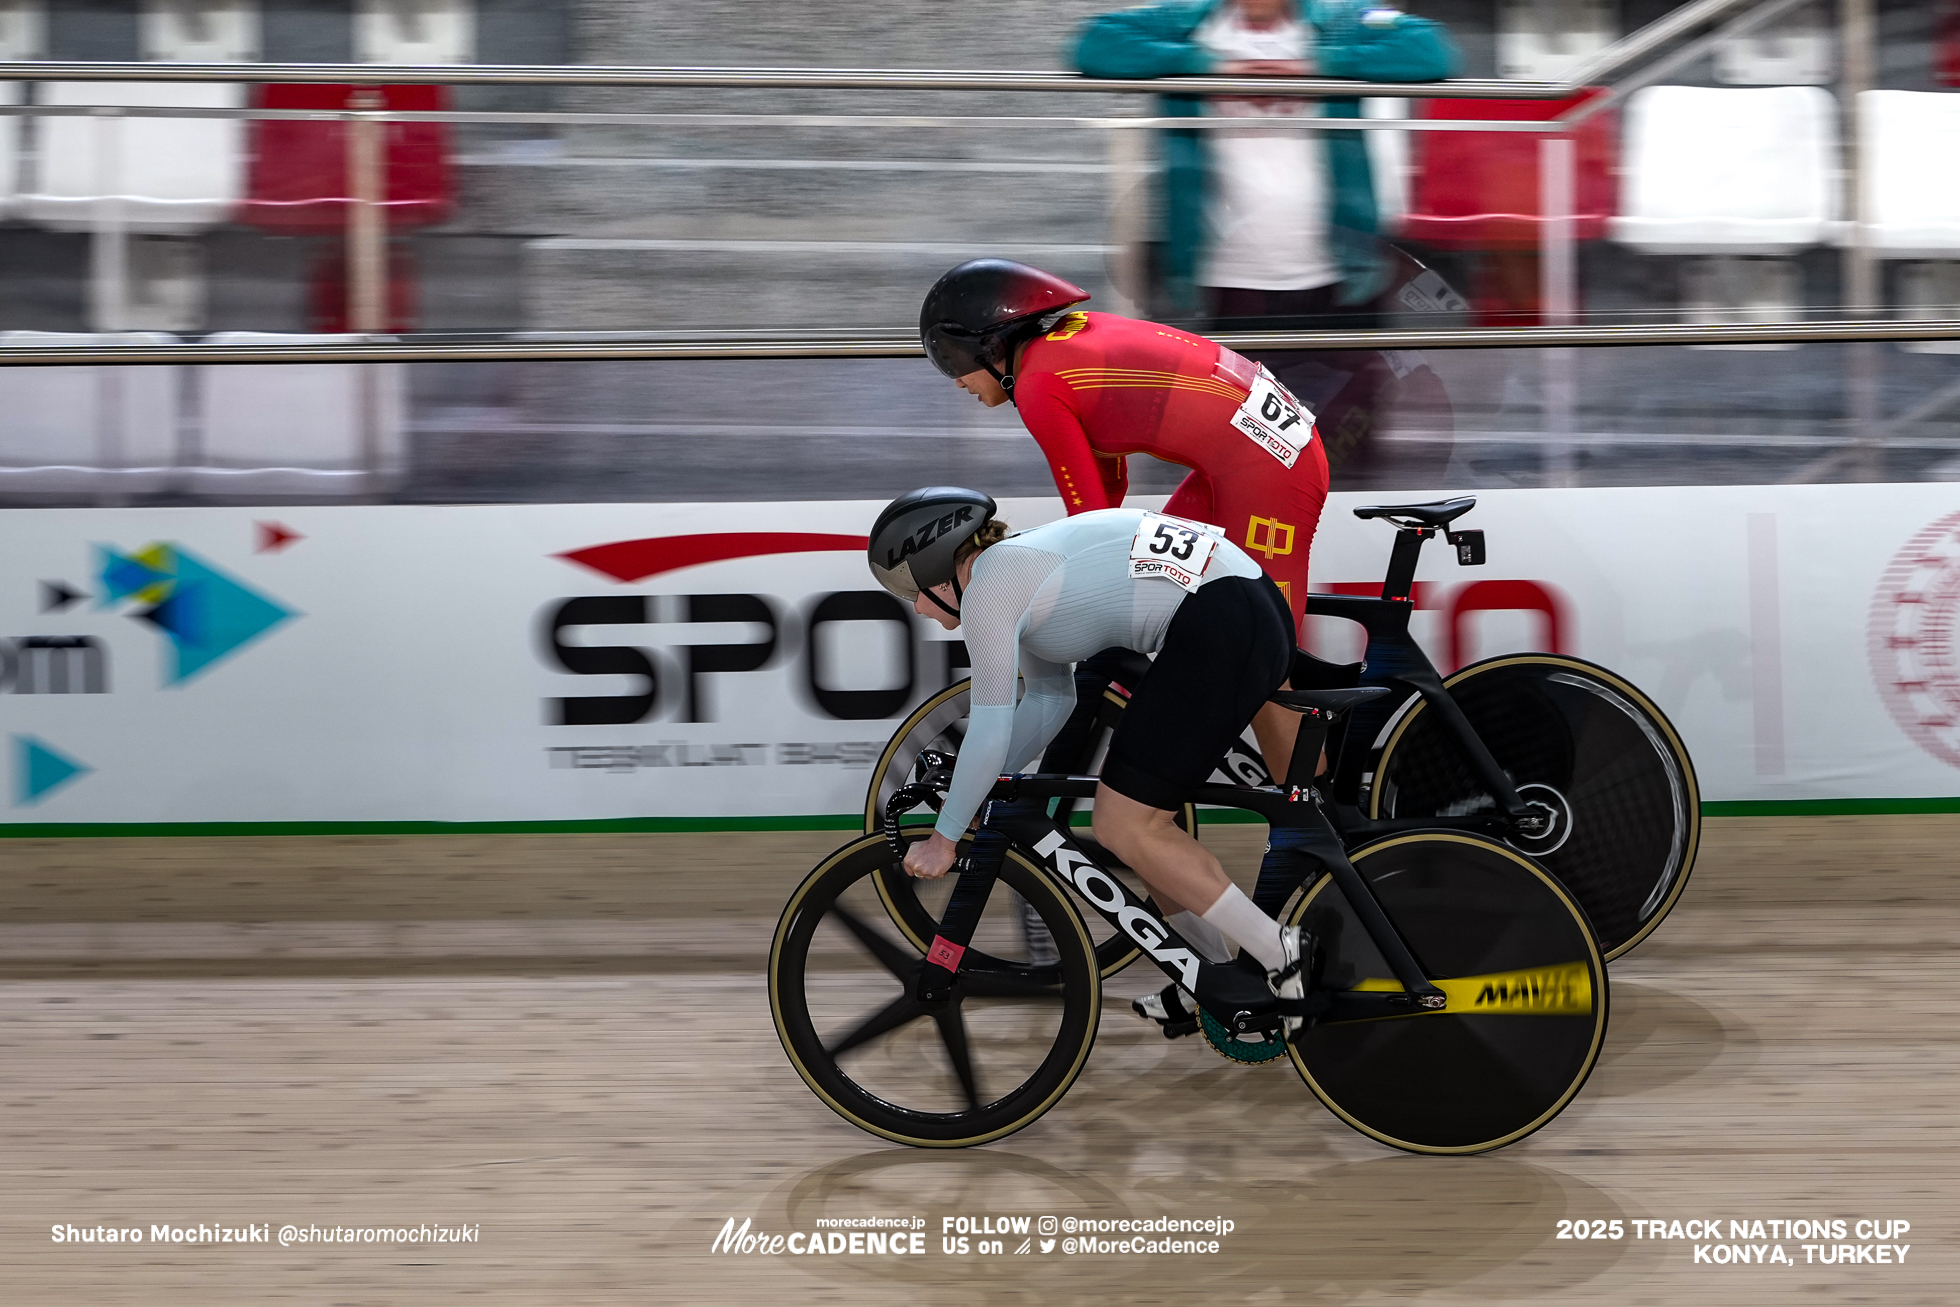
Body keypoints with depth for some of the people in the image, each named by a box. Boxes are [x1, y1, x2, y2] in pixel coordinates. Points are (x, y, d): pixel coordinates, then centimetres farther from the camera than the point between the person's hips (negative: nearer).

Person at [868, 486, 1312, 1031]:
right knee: (1138, 810, 17)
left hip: (1219, 632, -10)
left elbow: (989, 730, -5)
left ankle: (1282, 956, -5)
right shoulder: (1019, 567, 23)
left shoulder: (988, 586, -6)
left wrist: (944, 837, 5)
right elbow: (1049, 702, 30)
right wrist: (971, 794, 30)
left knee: (1124, 826, -6)